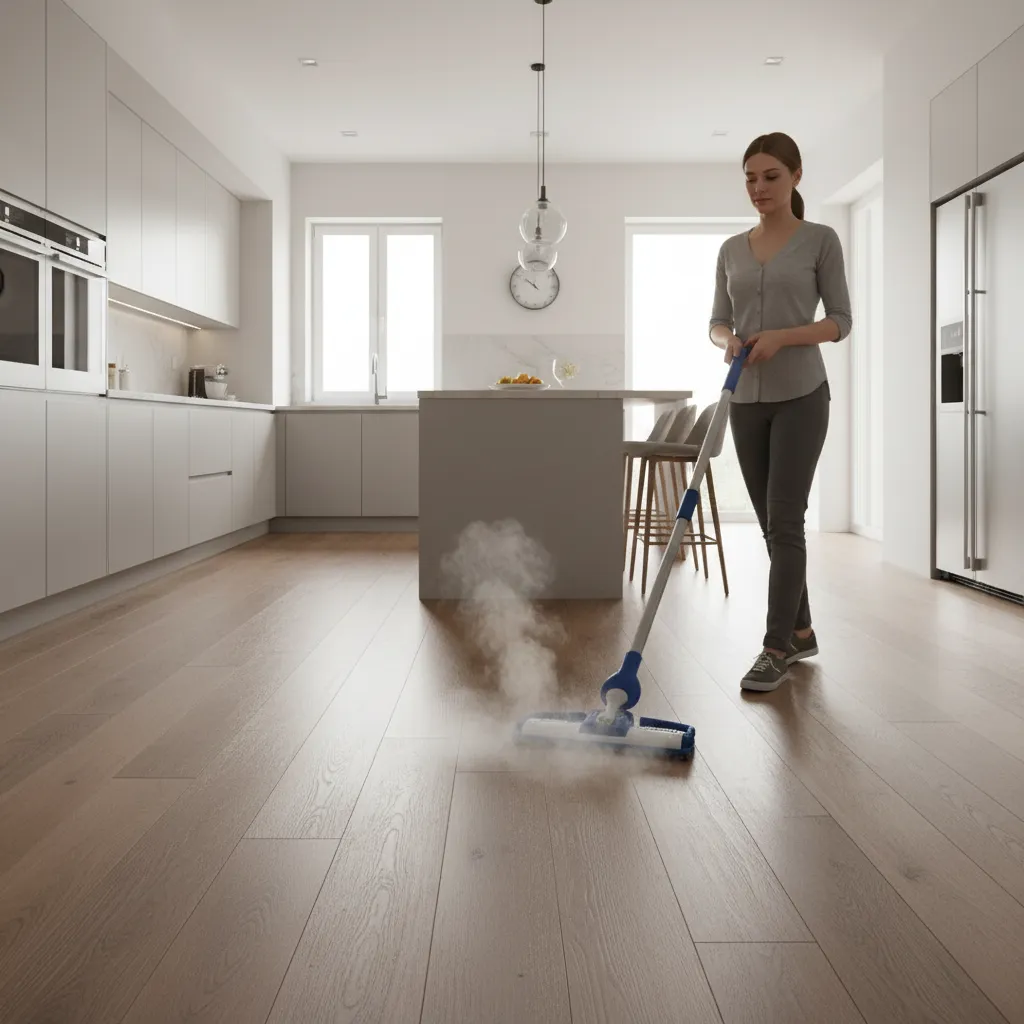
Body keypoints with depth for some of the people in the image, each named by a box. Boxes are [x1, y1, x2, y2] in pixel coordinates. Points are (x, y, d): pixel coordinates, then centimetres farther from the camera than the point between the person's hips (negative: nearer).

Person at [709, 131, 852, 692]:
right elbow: (717, 321, 11)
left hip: (800, 396, -5)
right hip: (746, 399, 5)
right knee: (771, 522, 9)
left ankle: (777, 646, -4)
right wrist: (729, 340, -12)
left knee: (784, 519, -10)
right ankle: (801, 631, 22)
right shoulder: (731, 249, 12)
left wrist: (782, 336, -18)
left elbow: (840, 320, -3)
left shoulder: (820, 240, 0)